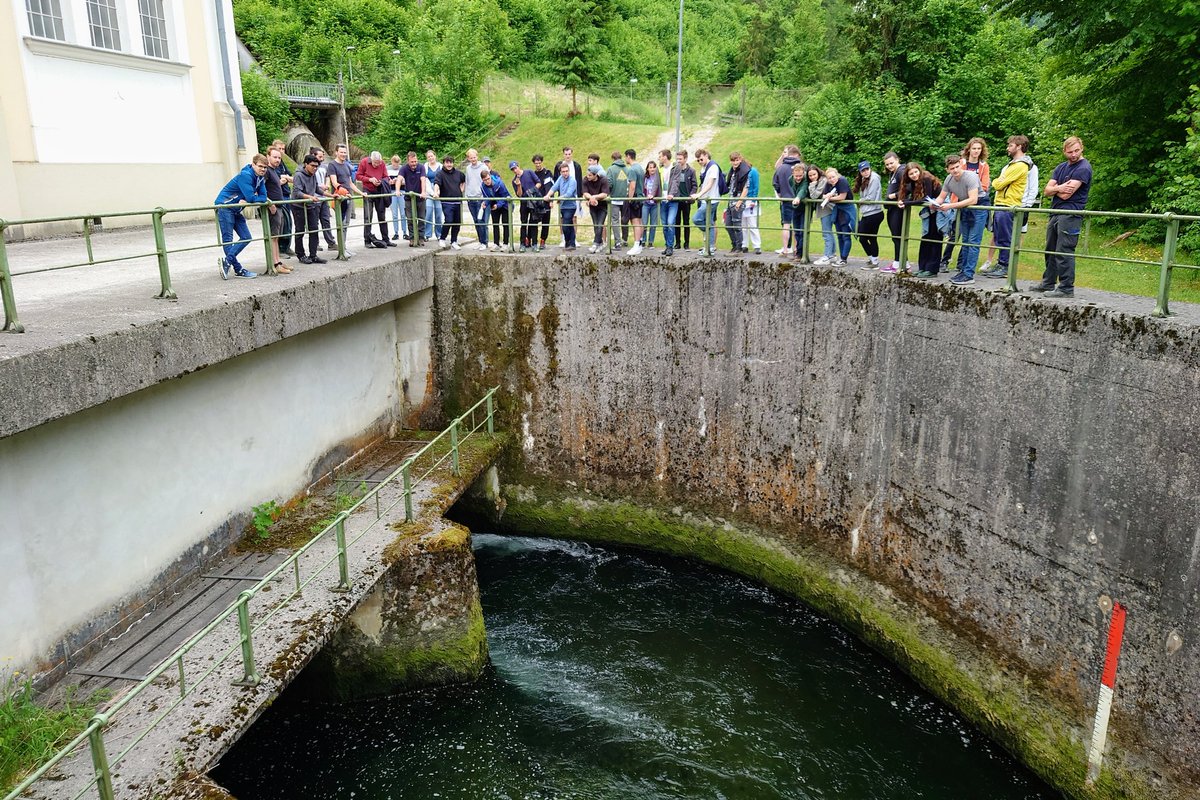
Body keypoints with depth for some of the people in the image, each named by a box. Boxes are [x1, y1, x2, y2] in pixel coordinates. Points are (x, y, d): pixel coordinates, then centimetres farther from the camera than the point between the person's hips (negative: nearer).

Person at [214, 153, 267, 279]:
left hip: (236, 210, 9)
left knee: (246, 238, 4)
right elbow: (251, 197, -28)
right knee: (227, 239, -6)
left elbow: (263, 197, -3)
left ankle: (227, 261, 2)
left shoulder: (260, 178, 6)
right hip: (224, 206, -9)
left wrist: (247, 201, -18)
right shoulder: (245, 175, -21)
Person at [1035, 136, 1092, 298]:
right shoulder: (1061, 167, 18)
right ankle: (1048, 283, 23)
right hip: (1055, 212, 9)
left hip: (1070, 214, -9)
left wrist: (1055, 188, 3)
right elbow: (1047, 191, 10)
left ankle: (1066, 288, -10)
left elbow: (1066, 195, -16)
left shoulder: (1083, 168, -8)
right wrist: (1059, 188, -11)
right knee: (1051, 250, 14)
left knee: (1064, 252, -11)